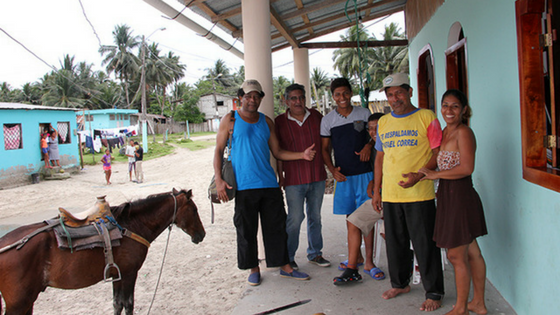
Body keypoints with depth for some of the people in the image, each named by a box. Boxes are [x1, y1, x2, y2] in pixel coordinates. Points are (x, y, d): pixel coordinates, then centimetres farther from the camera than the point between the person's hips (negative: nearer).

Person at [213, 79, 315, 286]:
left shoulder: (266, 122, 13)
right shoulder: (230, 120, 3)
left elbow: (277, 152, 13)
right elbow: (219, 150, 0)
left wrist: (302, 155, -1)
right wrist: (219, 180, -10)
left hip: (269, 184, 3)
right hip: (243, 186, -3)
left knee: (277, 226, 6)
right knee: (246, 230, 4)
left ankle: (285, 267, 17)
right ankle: (254, 269, 20)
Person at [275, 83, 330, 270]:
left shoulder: (316, 116, 6)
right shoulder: (279, 122, -2)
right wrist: (280, 176, -1)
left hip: (317, 176, 4)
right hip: (294, 179, -3)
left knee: (315, 216, 13)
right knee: (295, 218, -4)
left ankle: (315, 253, 27)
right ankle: (288, 257, 12)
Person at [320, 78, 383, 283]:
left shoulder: (364, 114, 3)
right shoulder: (328, 120, 4)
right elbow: (325, 148, 8)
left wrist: (369, 145, -8)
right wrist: (332, 170, -6)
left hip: (364, 173, -1)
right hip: (343, 175, 1)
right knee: (351, 217, 8)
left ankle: (368, 261, 6)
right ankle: (357, 257, 22)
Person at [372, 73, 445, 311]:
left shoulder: (426, 117, -3)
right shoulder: (383, 122, 12)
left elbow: (438, 153, -5)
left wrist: (419, 175, -19)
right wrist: (376, 190, 14)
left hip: (419, 194, -5)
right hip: (390, 195, 5)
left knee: (425, 245, 1)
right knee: (395, 243, 15)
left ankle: (433, 293, 16)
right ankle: (400, 283, 34)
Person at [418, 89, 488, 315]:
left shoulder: (463, 132, -13)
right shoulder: (445, 132, 14)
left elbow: (466, 168, -21)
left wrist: (435, 175, -13)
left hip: (460, 197, -9)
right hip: (448, 196, 9)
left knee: (457, 256, 1)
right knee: (471, 253, 17)